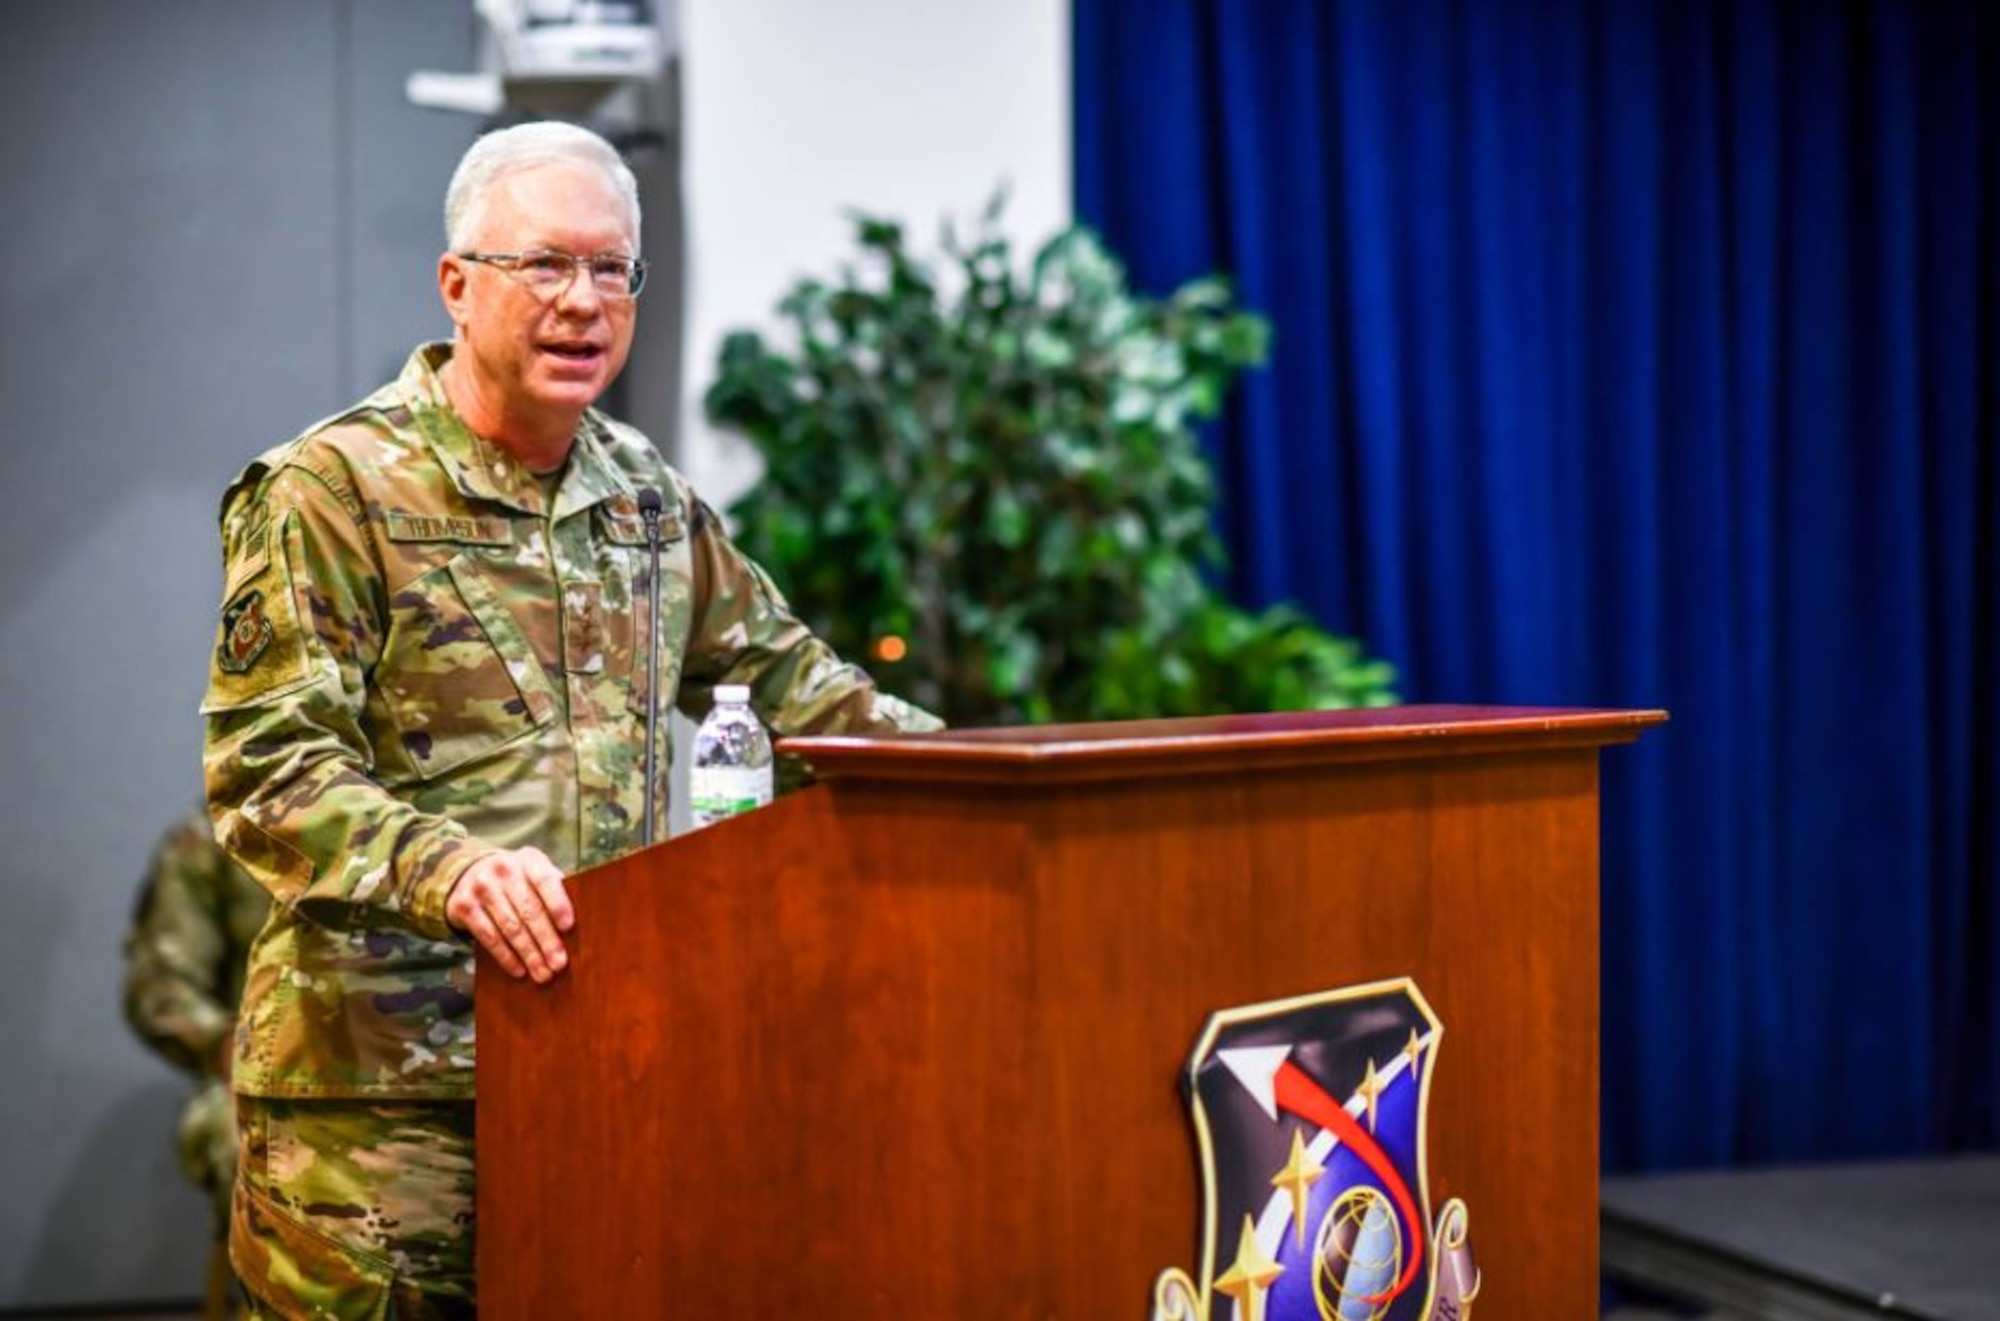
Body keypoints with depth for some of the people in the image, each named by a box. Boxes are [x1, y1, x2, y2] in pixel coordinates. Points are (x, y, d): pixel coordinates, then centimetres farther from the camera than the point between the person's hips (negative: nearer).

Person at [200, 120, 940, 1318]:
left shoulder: (646, 493, 16)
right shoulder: (332, 490, -6)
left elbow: (778, 672, 26)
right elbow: (265, 768, -13)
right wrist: (446, 867, -29)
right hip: (383, 1077, -6)